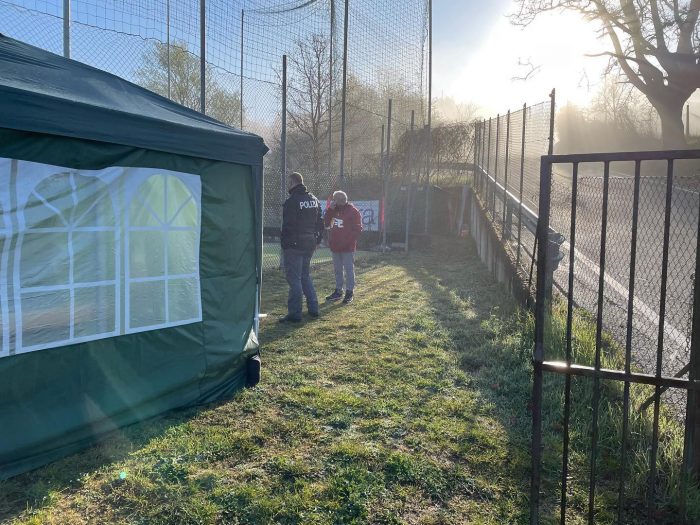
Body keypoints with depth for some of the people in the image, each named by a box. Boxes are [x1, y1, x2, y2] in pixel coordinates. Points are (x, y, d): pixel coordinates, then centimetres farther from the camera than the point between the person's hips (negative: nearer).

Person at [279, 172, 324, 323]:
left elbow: (287, 227, -16)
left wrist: (284, 245, -9)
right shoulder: (314, 200, 11)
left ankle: (294, 314, -1)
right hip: (309, 245, 8)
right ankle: (313, 308, 21)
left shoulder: (291, 202, -14)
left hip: (294, 245, -8)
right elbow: (320, 223, 15)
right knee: (305, 275, 19)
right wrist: (317, 241, 18)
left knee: (294, 278, -3)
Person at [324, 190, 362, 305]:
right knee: (337, 270, 13)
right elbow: (326, 223, 4)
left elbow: (358, 229, -11)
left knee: (349, 269, -1)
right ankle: (338, 292, 23)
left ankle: (349, 293, 6)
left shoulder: (353, 211, -9)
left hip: (347, 248, -7)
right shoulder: (333, 210, 12)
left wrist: (348, 241, -18)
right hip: (335, 247, 7)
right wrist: (330, 209, -6)